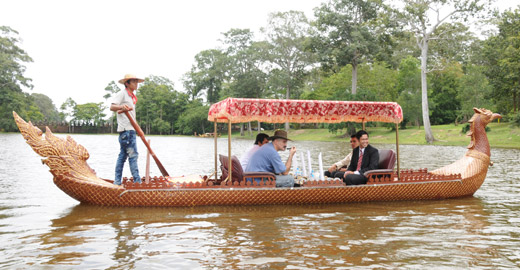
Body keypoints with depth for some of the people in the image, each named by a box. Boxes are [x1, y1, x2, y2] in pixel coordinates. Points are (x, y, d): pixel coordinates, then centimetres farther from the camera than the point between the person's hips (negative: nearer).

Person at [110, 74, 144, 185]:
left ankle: (117, 181, 13)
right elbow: (112, 107, -17)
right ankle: (137, 181, -10)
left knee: (123, 155, 9)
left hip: (131, 130, 10)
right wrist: (121, 107, -38)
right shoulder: (122, 94, -5)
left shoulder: (132, 97, 22)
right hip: (126, 130, -10)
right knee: (133, 155, -11)